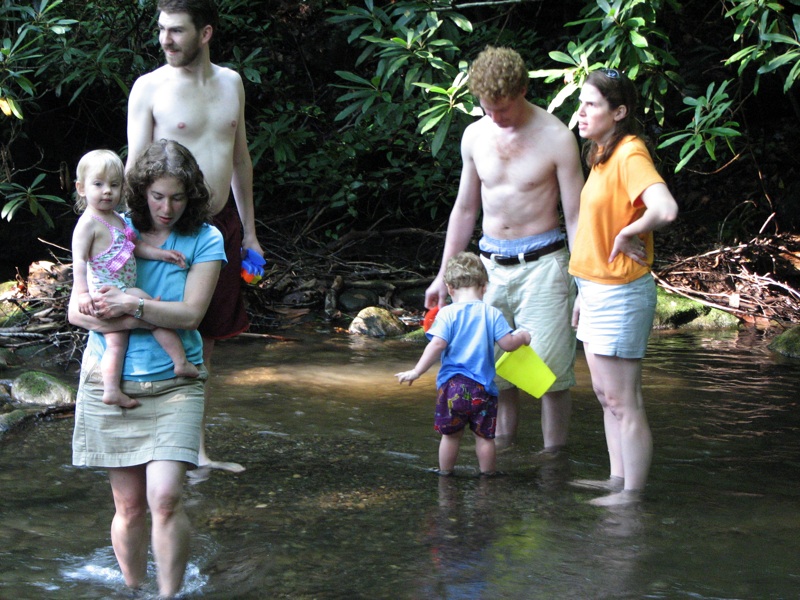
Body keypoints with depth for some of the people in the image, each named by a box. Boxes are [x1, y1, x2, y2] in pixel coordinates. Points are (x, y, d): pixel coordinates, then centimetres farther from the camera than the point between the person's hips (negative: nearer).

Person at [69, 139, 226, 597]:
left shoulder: (204, 240, 0)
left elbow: (191, 313, -9)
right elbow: (77, 310, -2)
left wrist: (134, 306, -22)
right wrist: (144, 321, -16)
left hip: (173, 385, -1)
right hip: (110, 383, 1)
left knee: (165, 497, -16)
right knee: (130, 506, 6)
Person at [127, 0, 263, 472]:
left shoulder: (231, 82, 9)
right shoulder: (149, 87, -6)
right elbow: (135, 168, -7)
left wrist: (249, 232, 19)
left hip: (223, 223, 5)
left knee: (205, 344, 11)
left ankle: (199, 451, 20)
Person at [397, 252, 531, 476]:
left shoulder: (447, 314, -5)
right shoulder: (492, 314, -2)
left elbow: (437, 345, -13)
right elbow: (508, 343, -3)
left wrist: (416, 372, -8)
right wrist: (522, 337, 18)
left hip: (452, 384, 0)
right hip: (483, 387, 0)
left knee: (451, 434, 13)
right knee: (484, 436, 10)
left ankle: (445, 473, 24)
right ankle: (487, 474, 18)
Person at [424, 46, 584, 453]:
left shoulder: (556, 138, -9)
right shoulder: (475, 136, 6)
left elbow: (575, 216, -6)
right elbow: (464, 209, 17)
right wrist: (443, 275, 18)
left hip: (541, 263, -4)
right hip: (490, 263, 5)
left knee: (550, 370, -7)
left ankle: (553, 453, 3)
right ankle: (499, 449, 15)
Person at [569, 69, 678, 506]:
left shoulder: (630, 154, -19)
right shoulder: (602, 156, 11)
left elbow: (665, 210, -35)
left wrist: (627, 234, -19)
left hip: (620, 294, -10)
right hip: (596, 290, 10)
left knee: (624, 401, -3)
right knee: (605, 394, 17)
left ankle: (633, 493, 4)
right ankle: (618, 479, 27)